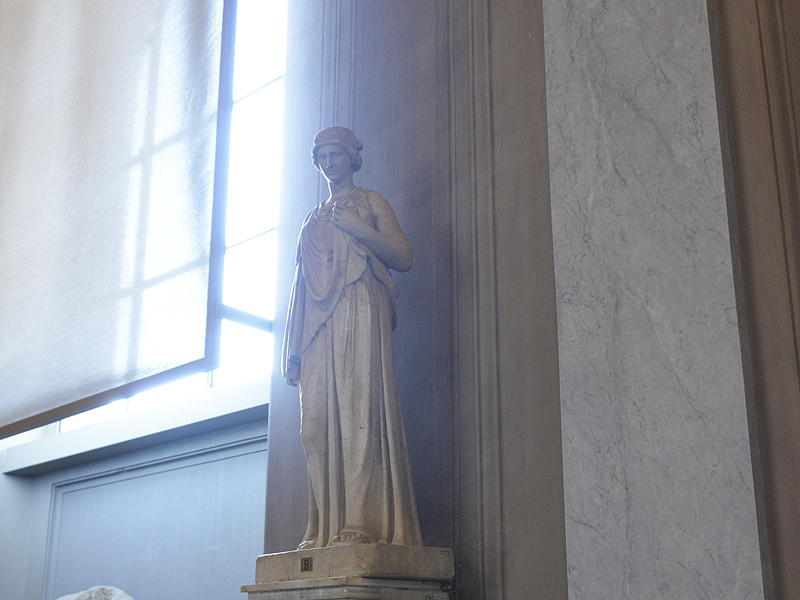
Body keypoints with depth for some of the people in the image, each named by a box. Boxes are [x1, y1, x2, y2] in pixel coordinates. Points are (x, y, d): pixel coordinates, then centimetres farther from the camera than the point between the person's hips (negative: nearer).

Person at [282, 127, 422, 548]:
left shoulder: (370, 202, 15)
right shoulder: (313, 220, 28)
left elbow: (403, 258, 4)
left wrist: (359, 229, -9)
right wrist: (291, 349, 14)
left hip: (359, 313, -5)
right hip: (318, 324, 5)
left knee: (357, 410, -17)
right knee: (317, 421, -6)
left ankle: (361, 523, -21)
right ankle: (325, 527, -7)